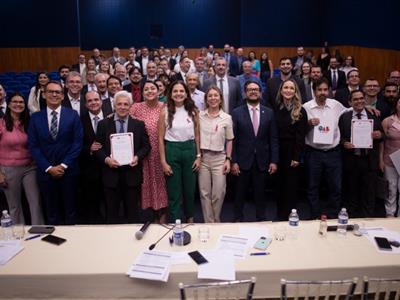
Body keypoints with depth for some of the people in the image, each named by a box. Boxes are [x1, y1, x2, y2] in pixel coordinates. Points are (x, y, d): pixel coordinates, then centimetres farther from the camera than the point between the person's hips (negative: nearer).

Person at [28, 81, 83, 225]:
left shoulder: (72, 115, -1)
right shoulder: (36, 117, 3)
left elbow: (78, 142, -5)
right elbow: (33, 145, 0)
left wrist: (64, 165, -12)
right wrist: (49, 167, -9)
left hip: (68, 170, -1)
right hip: (45, 171, 1)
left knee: (70, 209, 12)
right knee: (51, 211, 13)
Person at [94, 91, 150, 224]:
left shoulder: (139, 124, 5)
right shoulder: (103, 124, 4)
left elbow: (146, 146, 6)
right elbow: (98, 147, 3)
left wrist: (138, 157, -12)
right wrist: (106, 159, -14)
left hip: (132, 173, 0)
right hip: (111, 174, 0)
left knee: (132, 213, 10)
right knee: (111, 214, 9)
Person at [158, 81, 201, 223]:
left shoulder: (193, 111, 1)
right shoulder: (165, 112, -5)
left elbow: (197, 135, 7)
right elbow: (161, 138, -3)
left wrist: (198, 156, 1)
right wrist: (163, 161, -7)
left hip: (190, 149, 2)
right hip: (172, 150, -2)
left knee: (190, 188, 14)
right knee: (174, 190, 5)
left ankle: (190, 217, 36)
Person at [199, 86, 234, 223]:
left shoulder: (227, 118, 2)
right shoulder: (199, 116, 4)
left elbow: (229, 141, 6)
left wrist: (228, 159, -1)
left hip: (219, 158, -1)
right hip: (202, 157, 1)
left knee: (218, 193, -2)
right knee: (204, 192, 5)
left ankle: (216, 221, 22)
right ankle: (209, 222, 18)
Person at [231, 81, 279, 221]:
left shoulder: (269, 113, 4)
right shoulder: (237, 112, -2)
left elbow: (273, 139, 4)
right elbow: (232, 139, -4)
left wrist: (274, 161, -1)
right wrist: (233, 161, -9)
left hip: (262, 161, 1)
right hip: (243, 161, -1)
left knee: (260, 194, 11)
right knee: (240, 194, 10)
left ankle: (261, 220, 26)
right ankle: (238, 220, 27)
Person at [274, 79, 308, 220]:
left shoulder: (300, 111, -3)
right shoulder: (277, 109, 6)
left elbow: (300, 136, -8)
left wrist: (297, 157, -13)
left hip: (292, 153, -3)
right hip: (279, 152, 3)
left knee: (291, 186, 3)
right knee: (280, 184, 11)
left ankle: (289, 216, 13)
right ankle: (280, 215, 22)